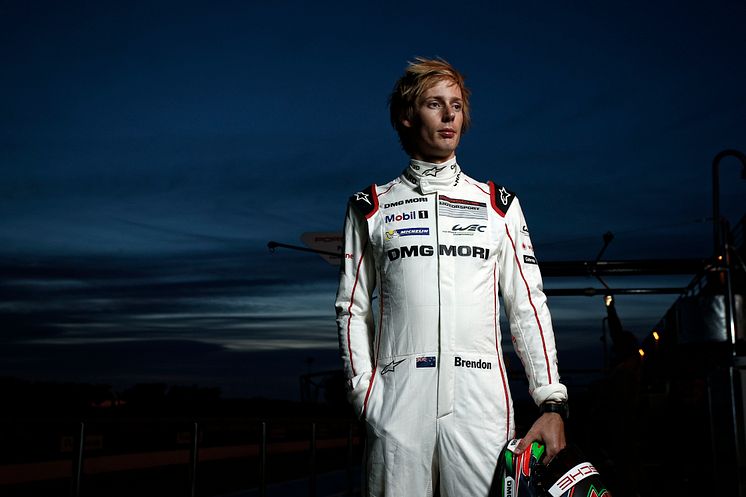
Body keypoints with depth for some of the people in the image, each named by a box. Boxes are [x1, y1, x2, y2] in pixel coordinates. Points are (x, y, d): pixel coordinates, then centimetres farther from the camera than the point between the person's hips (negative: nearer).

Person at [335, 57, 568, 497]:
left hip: (481, 400, 1)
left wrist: (552, 402, 1)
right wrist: (364, 389, -3)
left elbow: (528, 306, 9)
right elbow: (353, 307, 9)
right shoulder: (371, 208, 10)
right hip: (397, 403, 0)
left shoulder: (498, 204, 12)